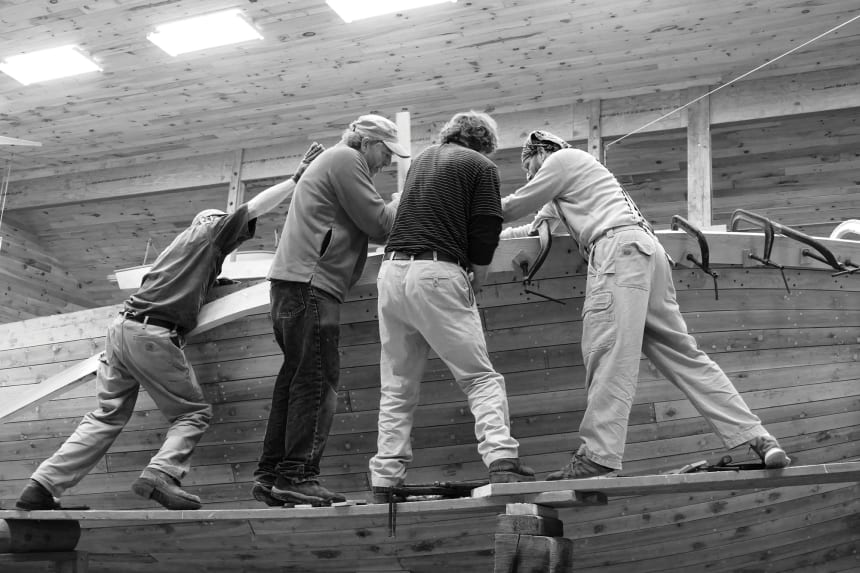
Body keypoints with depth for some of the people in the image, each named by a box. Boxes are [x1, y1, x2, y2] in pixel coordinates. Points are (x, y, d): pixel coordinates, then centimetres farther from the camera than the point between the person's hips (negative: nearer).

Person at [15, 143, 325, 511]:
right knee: (194, 413, 2)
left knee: (107, 416, 12)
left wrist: (213, 281, 34)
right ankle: (160, 476, -20)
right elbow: (255, 207, 6)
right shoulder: (209, 232, 8)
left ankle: (42, 486, 6)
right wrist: (297, 178, 11)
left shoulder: (181, 246, 29)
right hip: (152, 335, -8)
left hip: (123, 326, 8)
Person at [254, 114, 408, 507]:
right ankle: (297, 476, -11)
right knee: (318, 382, -10)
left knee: (295, 381, 9)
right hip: (310, 284, -10)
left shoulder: (332, 162, 30)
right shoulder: (346, 159, -3)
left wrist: (399, 209, 15)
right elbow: (379, 224, -10)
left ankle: (271, 475, 10)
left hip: (293, 284, 10)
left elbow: (360, 224, 23)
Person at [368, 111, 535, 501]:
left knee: (397, 388, 9)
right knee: (482, 379, -1)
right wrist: (472, 287, 7)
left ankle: (385, 480, 6)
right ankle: (502, 461, -16)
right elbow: (486, 236, -2)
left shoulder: (421, 159, 24)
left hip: (391, 270, 6)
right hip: (437, 272, -5)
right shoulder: (481, 167, 6)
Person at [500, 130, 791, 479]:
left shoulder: (563, 159, 10)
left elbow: (513, 208, 10)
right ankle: (755, 437, 0)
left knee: (609, 355, -16)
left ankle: (598, 455, -23)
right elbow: (536, 227, 35)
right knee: (683, 354, 4)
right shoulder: (563, 186, 36)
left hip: (619, 246, -9)